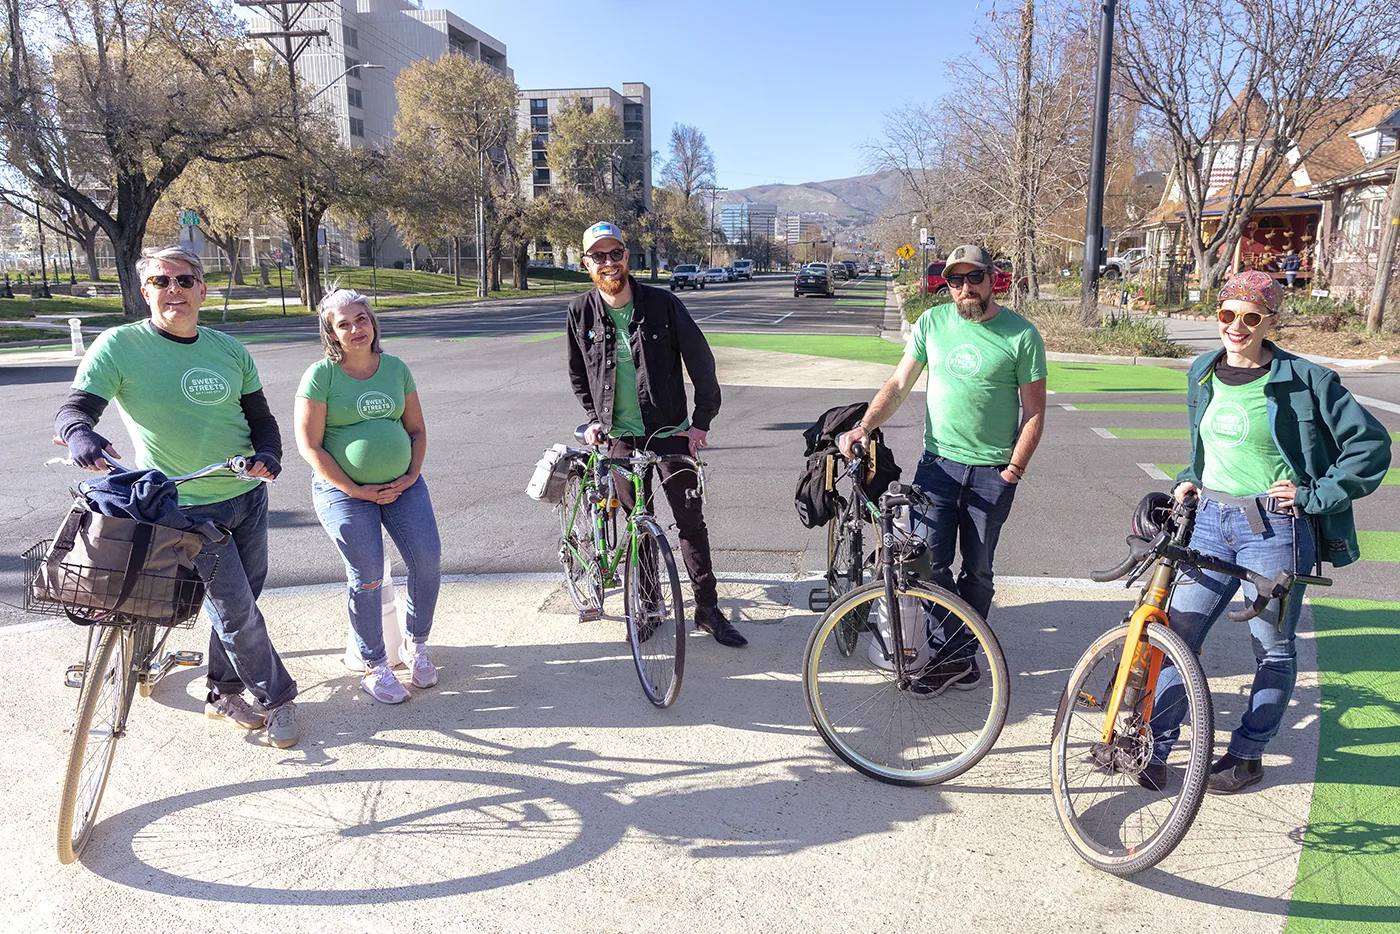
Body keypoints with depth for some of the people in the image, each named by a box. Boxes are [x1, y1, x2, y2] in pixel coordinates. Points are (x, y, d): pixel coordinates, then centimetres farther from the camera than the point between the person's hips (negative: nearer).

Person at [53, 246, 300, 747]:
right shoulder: (120, 345, -8)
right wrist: (79, 433, -35)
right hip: (187, 509, -5)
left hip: (249, 496, 5)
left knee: (240, 602, 14)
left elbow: (260, 417, 10)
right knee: (237, 612, -2)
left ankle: (224, 694, 34)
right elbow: (75, 407, -12)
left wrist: (268, 453, -10)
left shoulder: (230, 349, 5)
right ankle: (277, 698, 17)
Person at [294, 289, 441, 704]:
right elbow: (309, 444, -9)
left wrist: (411, 476, -4)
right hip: (345, 491, -4)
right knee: (367, 577, -4)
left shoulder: (396, 368, 5)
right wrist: (355, 490, -12)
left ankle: (415, 644, 19)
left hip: (401, 484, 4)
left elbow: (417, 429, 11)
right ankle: (375, 667, 14)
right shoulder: (321, 374, -7)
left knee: (428, 561, -5)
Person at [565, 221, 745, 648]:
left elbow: (700, 361, -3)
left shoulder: (662, 303, -8)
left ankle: (708, 608, 12)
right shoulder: (581, 311, 0)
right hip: (620, 437, 2)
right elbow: (578, 373, 14)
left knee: (691, 521, 1)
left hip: (670, 432, -2)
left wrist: (702, 420, -5)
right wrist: (592, 417, 6)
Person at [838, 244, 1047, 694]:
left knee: (977, 571, 7)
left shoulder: (1021, 334, -4)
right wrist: (864, 426, -7)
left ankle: (960, 654, 23)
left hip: (992, 471, -2)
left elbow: (1034, 412, -1)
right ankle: (957, 659, 7)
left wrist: (1013, 470, -8)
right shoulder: (932, 322, 4)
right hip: (938, 462, 2)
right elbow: (898, 384, 7)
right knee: (927, 562, -5)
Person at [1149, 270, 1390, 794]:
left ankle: (1247, 755, 25)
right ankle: (1154, 746, 15)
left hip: (1274, 529, -4)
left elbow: (1371, 444, -5)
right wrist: (1189, 480, 8)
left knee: (1273, 650, 9)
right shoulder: (1203, 374, 8)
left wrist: (1314, 494, -10)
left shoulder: (1304, 381, -8)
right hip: (1210, 521, 5)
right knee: (1177, 634, 3)